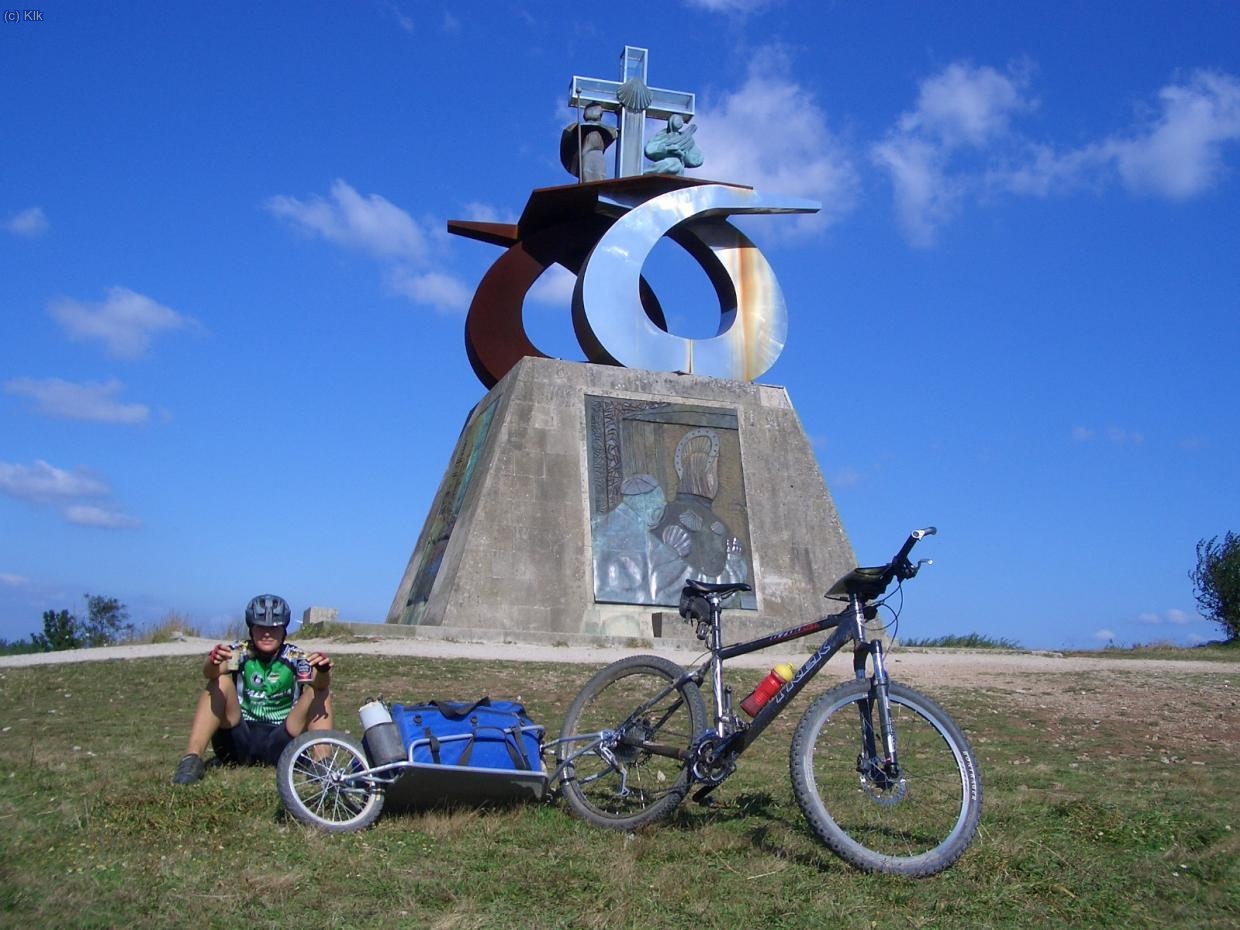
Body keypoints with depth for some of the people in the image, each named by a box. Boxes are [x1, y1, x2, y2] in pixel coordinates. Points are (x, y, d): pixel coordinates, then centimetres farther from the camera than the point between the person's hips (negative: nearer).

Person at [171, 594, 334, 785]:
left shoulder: (295, 658, -1)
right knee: (221, 681, -18)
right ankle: (192, 759, -25)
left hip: (279, 745, 0)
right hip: (239, 742, 0)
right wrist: (213, 662, -48)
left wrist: (323, 671, -45)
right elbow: (210, 672, -23)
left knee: (321, 692, -17)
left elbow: (320, 683, -21)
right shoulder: (240, 652, -2)